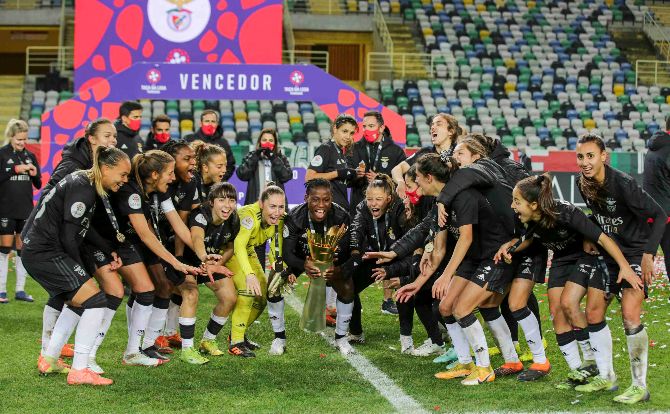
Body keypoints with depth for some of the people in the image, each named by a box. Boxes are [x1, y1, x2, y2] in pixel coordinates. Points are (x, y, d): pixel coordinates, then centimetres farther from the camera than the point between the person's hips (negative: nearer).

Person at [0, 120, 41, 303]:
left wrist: (35, 174, -7)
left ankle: (20, 290, 11)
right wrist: (16, 169, -16)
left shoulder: (30, 156, 10)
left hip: (26, 210, 4)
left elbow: (38, 185, 13)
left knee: (23, 248, 5)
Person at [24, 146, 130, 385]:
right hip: (45, 253, -11)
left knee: (79, 302, 23)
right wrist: (79, 268, -6)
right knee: (95, 300, -13)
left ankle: (49, 360, 29)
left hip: (36, 250, 11)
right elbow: (68, 237, -19)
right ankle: (79, 371, -12)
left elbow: (85, 229, 21)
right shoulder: (82, 190, -19)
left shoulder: (86, 183, 12)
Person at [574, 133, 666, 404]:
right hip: (609, 254, 8)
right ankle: (606, 377, 21)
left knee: (630, 315, -20)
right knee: (593, 313, 5)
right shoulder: (584, 185, -3)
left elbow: (659, 216, -22)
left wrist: (648, 253, -27)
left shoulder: (623, 184, -25)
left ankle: (640, 386, -11)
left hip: (635, 254, -7)